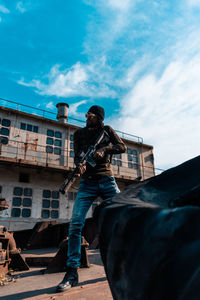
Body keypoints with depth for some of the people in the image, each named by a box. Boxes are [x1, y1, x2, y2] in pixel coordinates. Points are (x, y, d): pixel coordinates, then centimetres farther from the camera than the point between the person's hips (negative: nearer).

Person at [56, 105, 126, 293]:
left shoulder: (107, 130, 12)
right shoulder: (79, 134, 13)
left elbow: (122, 147, 3)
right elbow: (77, 156, 5)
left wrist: (104, 149, -14)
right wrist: (80, 165, -19)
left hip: (107, 180, 0)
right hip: (87, 183, 0)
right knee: (75, 224, -13)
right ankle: (72, 272, -5)